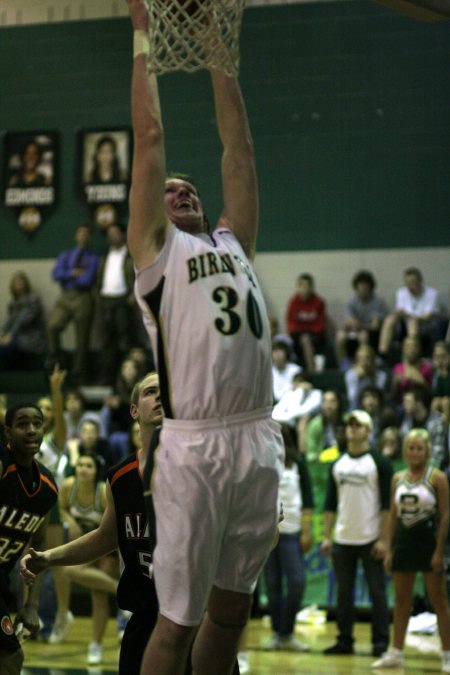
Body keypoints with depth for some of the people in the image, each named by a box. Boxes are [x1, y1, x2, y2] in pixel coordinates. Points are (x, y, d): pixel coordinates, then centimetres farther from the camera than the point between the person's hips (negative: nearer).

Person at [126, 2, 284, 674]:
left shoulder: (232, 242, 20)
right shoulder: (156, 248, 7)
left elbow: (238, 146, 21)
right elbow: (150, 138, 6)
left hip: (259, 442, 6)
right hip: (195, 447, -6)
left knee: (231, 609, 13)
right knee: (178, 619, -3)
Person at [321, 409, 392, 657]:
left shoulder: (379, 463, -3)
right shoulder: (338, 464, 11)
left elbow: (387, 504, -7)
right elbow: (330, 503, 13)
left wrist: (383, 539, -13)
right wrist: (326, 536, 6)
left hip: (370, 540, -4)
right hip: (343, 540, 5)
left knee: (377, 593, -1)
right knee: (344, 593, 8)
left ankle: (380, 643, 3)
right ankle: (344, 641, 14)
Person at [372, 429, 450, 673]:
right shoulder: (398, 478, 8)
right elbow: (393, 515, 12)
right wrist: (389, 549, 7)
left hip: (428, 540, -5)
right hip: (403, 540, 5)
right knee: (401, 600, 9)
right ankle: (395, 652, 15)